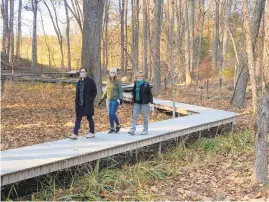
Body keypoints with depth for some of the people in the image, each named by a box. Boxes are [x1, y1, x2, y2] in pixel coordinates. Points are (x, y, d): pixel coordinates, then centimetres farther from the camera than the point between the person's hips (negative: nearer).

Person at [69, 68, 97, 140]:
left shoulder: (90, 81, -6)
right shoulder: (79, 82, 13)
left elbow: (94, 92, -6)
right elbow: (77, 93, 17)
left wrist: (90, 100, -13)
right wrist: (76, 101, 6)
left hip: (88, 104, -5)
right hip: (79, 104, 6)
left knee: (89, 118, 6)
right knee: (78, 118, 2)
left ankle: (92, 133, 19)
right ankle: (75, 134, 0)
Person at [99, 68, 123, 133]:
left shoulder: (118, 82, -6)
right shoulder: (108, 81, 10)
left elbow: (120, 91, -8)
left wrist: (120, 99, -19)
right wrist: (102, 98, 18)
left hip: (115, 100, -6)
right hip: (109, 100, 6)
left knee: (113, 114, -10)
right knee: (110, 114, 6)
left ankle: (118, 126, 12)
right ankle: (112, 128, 17)